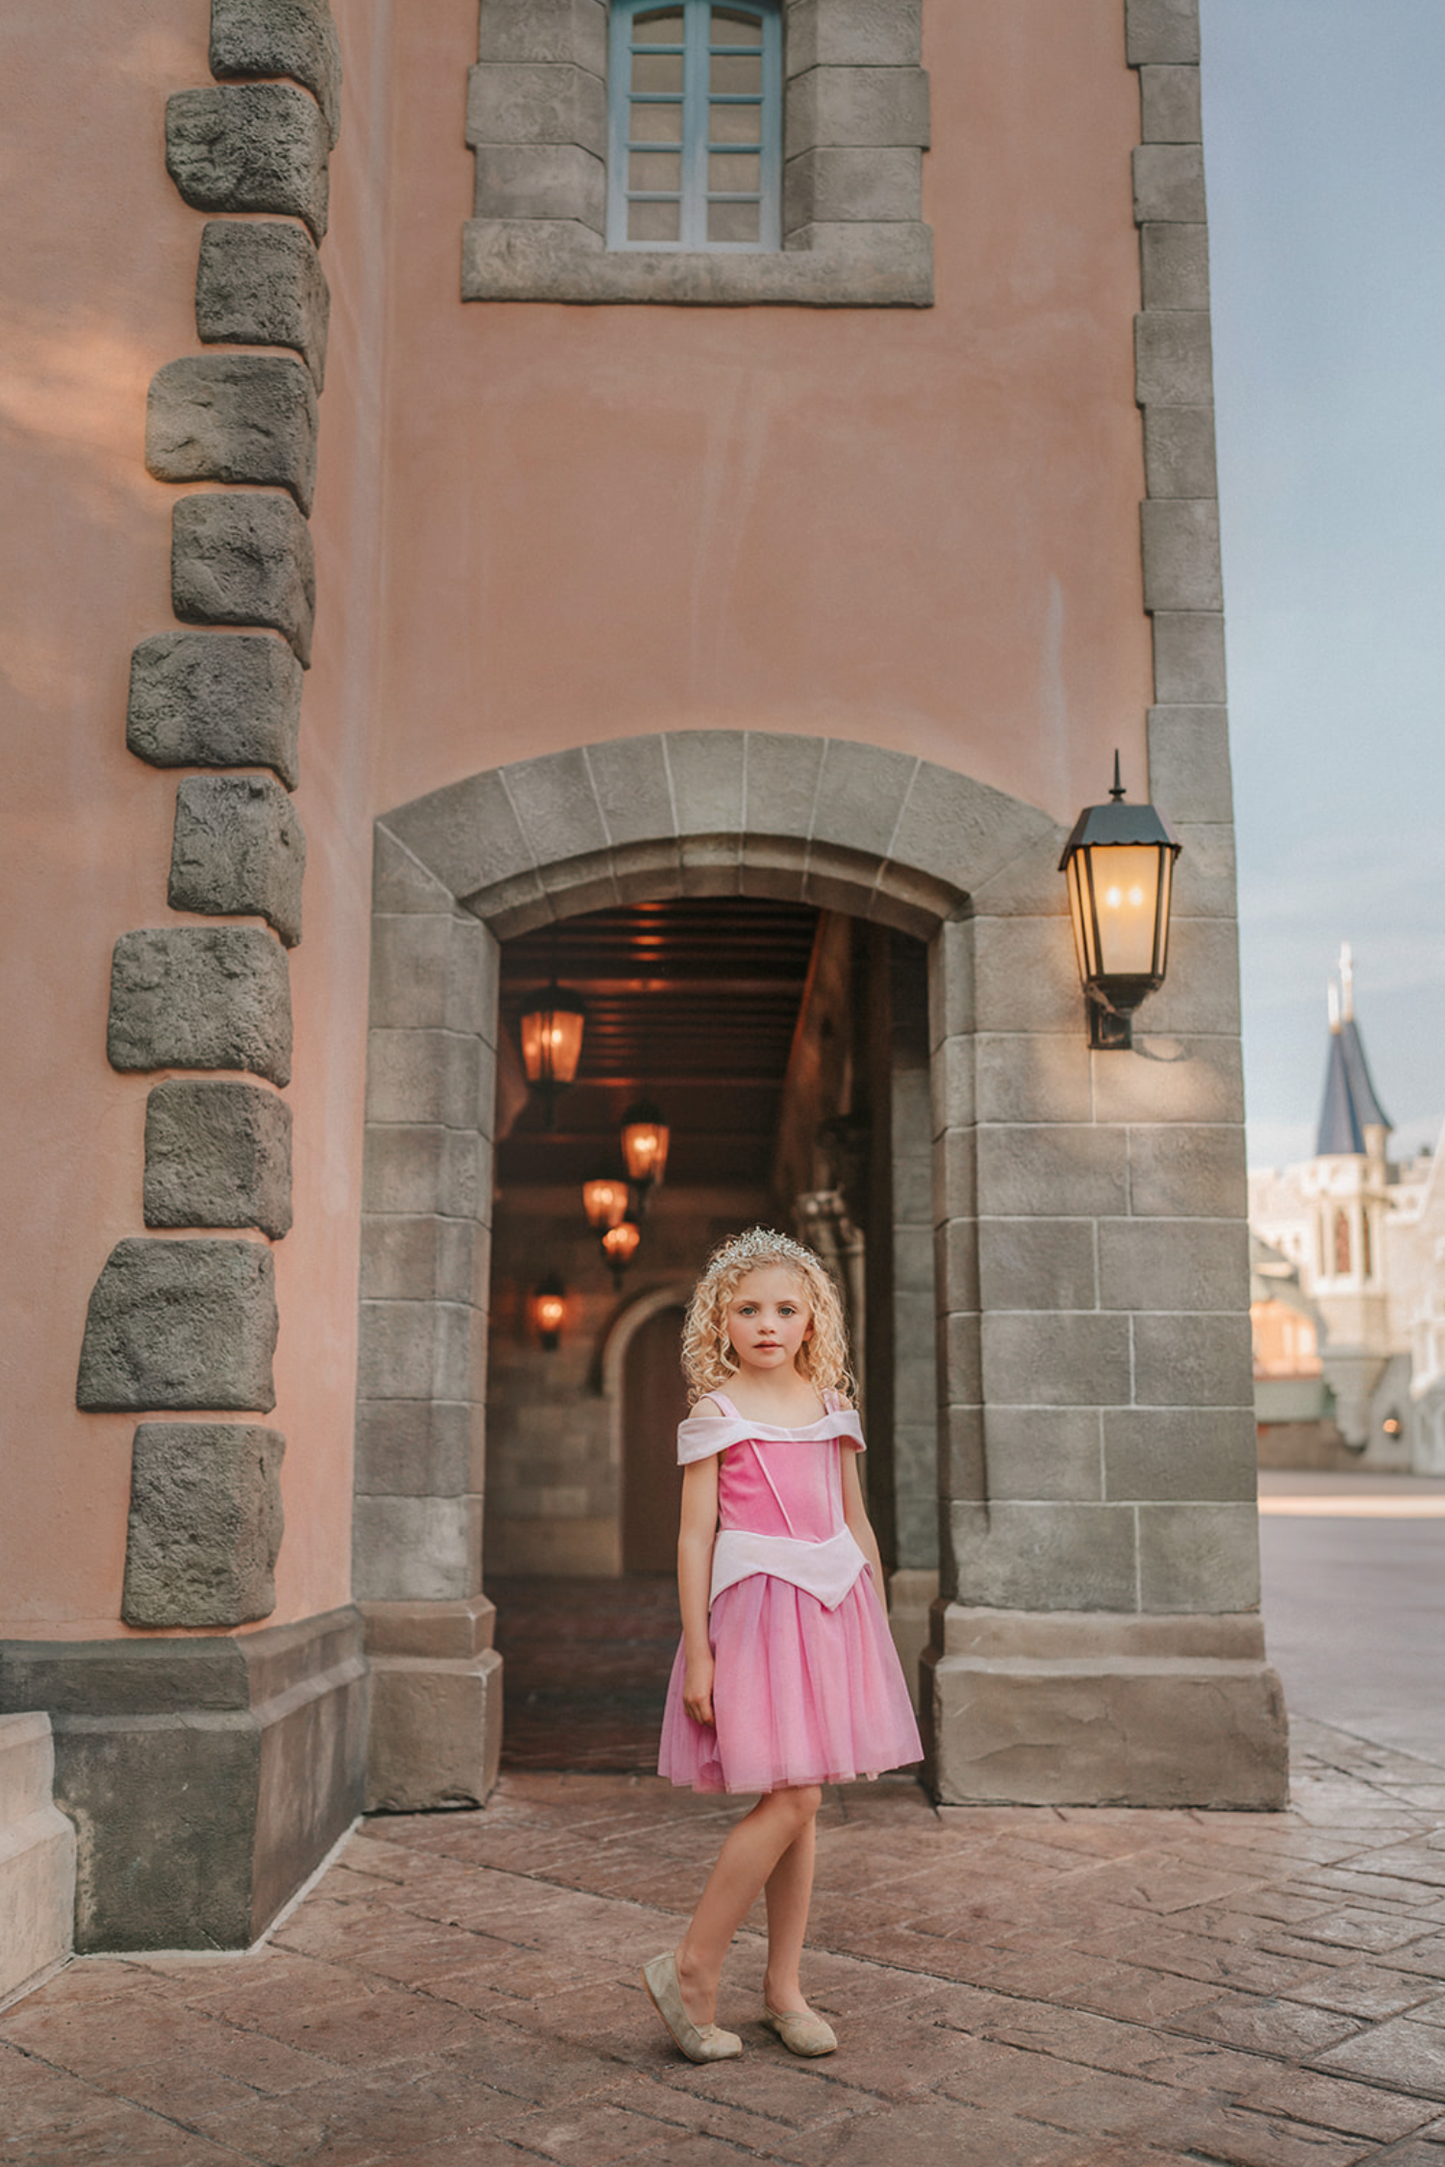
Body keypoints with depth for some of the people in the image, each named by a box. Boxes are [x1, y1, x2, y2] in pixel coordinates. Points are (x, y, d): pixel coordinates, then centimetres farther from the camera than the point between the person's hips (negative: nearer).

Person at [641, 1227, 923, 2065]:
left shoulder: (832, 1407, 11)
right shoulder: (716, 1413, -3)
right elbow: (696, 1536, -5)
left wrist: (879, 1630, 15)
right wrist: (696, 1652, -9)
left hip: (832, 1609, 5)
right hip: (754, 1609, -5)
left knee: (801, 1806, 9)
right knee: (787, 1804, -11)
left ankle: (784, 1988, 20)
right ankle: (691, 1968, 4)